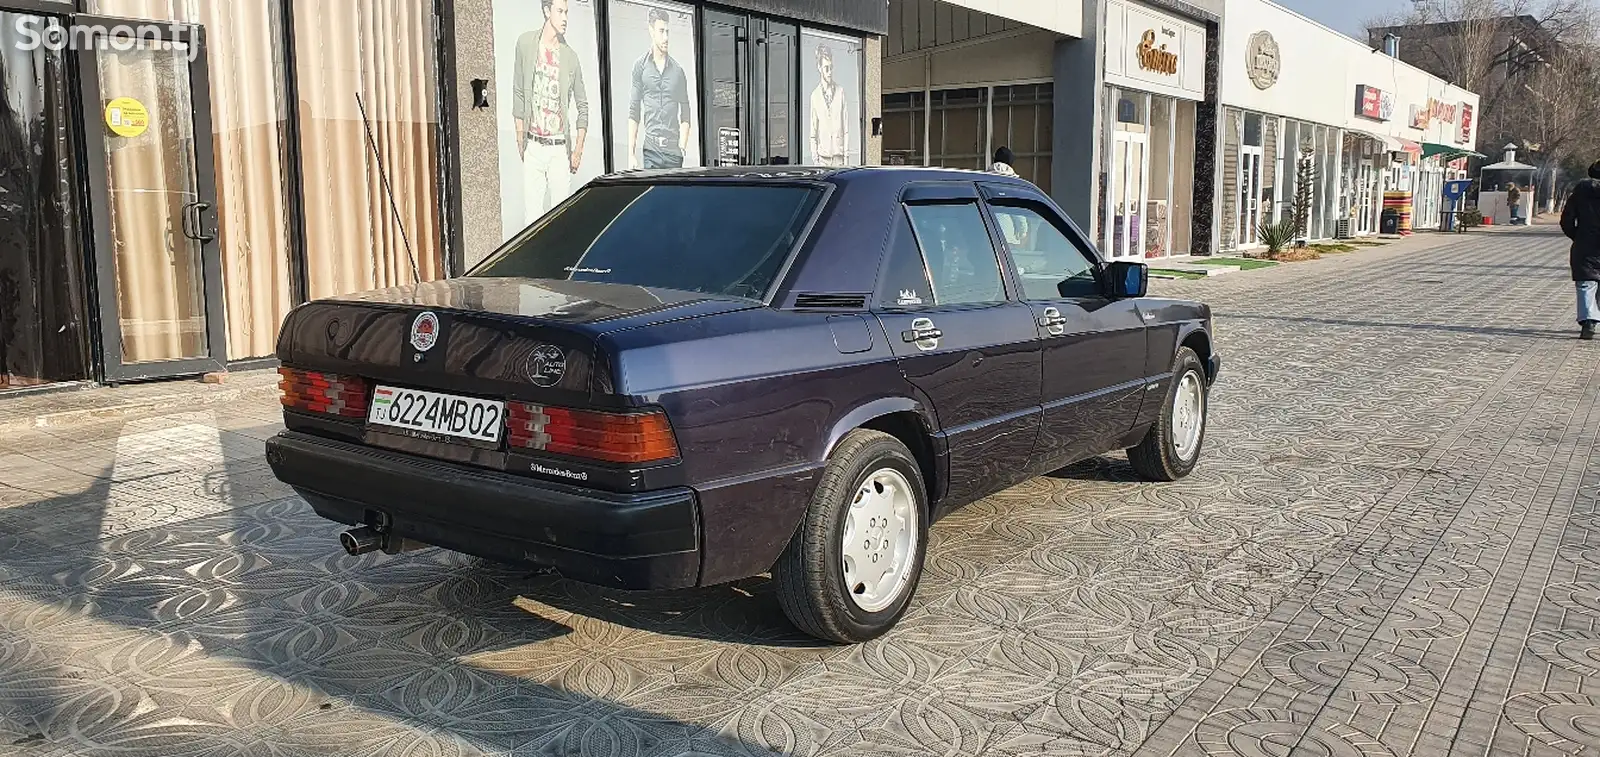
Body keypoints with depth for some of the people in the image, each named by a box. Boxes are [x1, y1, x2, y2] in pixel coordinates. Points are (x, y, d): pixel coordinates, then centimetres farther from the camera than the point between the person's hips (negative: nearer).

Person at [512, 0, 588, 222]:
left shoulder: (570, 56, 3)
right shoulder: (525, 43, 2)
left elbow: (582, 106, 8)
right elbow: (518, 95, 8)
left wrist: (578, 150, 1)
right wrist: (520, 139, 5)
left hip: (560, 148, 0)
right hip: (533, 146, 0)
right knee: (533, 217, 1)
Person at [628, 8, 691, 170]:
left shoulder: (678, 71, 10)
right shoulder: (640, 67, 6)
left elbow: (685, 117, 11)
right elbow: (633, 114, 6)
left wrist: (682, 148, -2)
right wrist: (631, 153, -1)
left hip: (673, 151, 1)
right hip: (651, 150, -1)